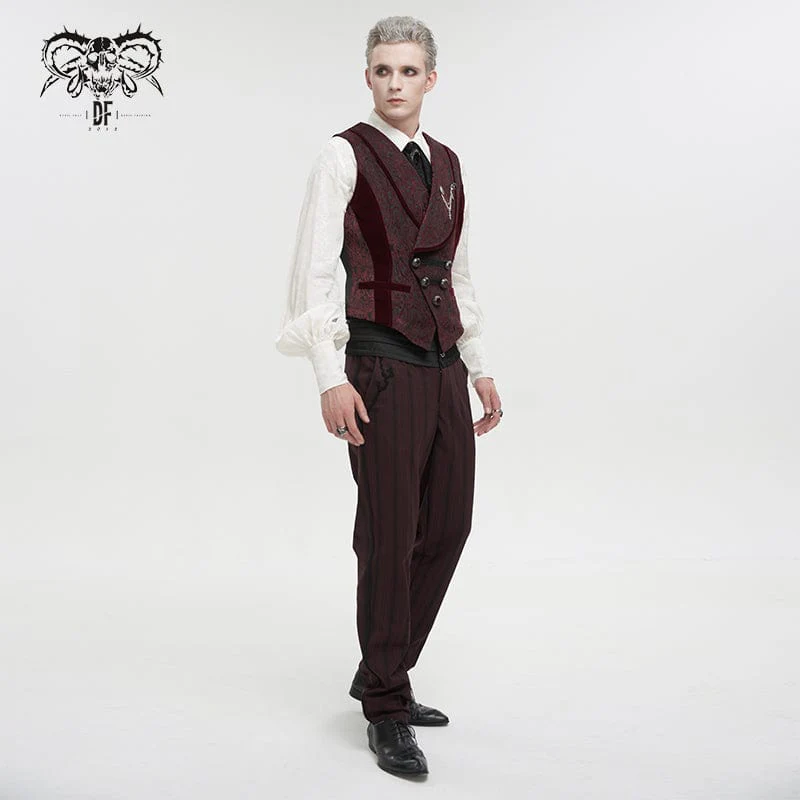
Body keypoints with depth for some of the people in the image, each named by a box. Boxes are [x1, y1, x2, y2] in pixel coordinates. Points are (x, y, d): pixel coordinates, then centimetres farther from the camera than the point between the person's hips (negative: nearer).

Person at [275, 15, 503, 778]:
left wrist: (479, 368, 17)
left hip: (444, 365, 7)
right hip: (383, 366, -7)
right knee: (390, 536, -1)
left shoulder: (446, 164, 14)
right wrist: (331, 379, -19)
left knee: (448, 526, 11)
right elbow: (311, 271, -11)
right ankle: (386, 712, 15)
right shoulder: (345, 155, -5)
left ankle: (381, 674, 29)